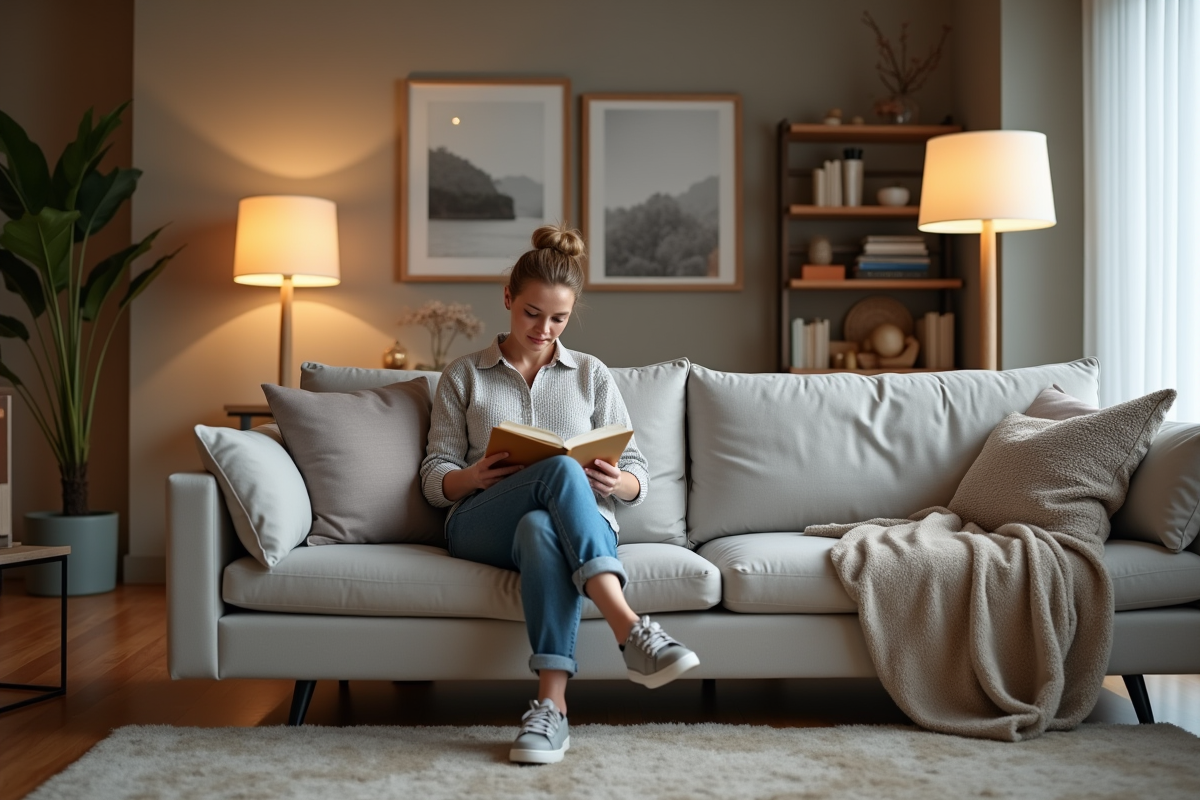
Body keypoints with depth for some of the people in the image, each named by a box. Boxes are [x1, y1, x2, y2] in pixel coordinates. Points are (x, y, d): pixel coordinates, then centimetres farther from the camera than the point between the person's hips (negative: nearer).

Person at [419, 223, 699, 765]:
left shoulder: (592, 375, 19)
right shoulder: (463, 376, 17)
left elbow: (638, 477, 14)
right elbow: (434, 477, 10)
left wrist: (617, 483, -11)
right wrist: (474, 476, -14)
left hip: (580, 524, 1)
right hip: (479, 527, -1)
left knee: (541, 528, -40)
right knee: (561, 470, -36)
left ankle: (552, 705, -50)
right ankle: (630, 630, -50)